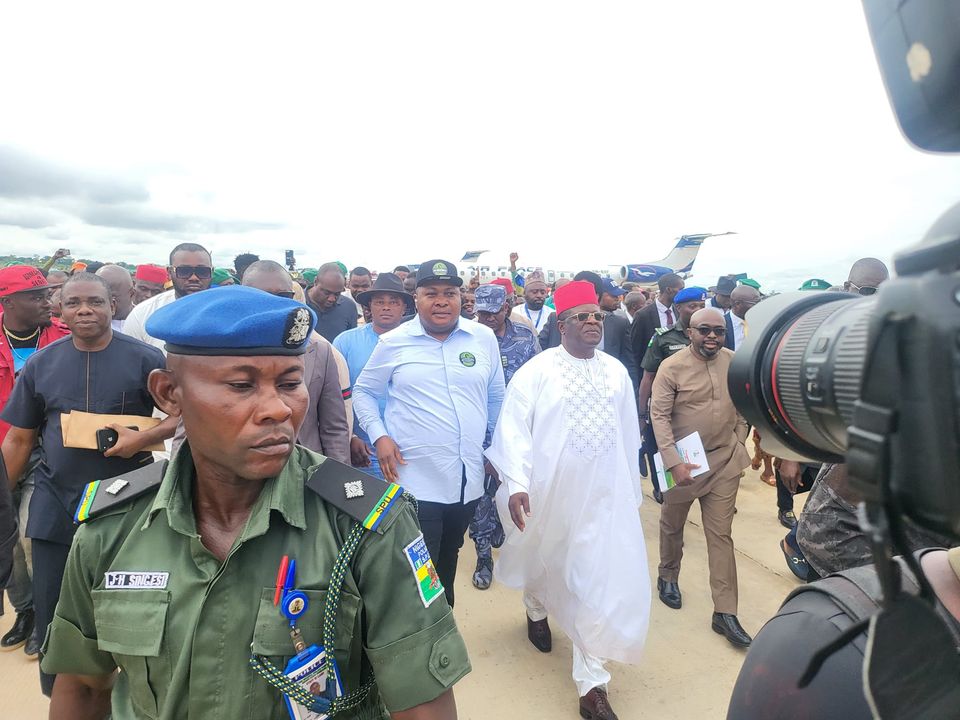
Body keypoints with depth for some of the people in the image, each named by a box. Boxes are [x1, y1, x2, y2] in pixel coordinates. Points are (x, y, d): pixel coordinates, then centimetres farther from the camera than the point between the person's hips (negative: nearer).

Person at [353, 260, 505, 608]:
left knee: (447, 567, 22)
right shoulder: (393, 342, -3)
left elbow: (496, 399, 12)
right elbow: (363, 392, 7)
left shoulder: (484, 338, 3)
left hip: (468, 483, 3)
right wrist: (379, 436, -7)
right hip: (415, 482, -3)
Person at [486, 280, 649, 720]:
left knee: (602, 582, 0)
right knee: (540, 563, 22)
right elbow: (513, 429, -14)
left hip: (604, 495, 2)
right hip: (547, 493, -2)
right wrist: (516, 483, -24)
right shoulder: (537, 370, -9)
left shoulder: (617, 372, 4)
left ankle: (591, 684, 15)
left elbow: (629, 434, 11)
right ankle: (536, 610, 57)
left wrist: (632, 490, 15)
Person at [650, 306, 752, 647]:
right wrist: (674, 462, -22)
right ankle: (668, 577, 43)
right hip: (683, 460, -2)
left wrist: (739, 447, 9)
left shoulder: (736, 363, -2)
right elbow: (659, 416, -17)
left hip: (725, 462, 3)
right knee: (672, 525, 18)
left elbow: (741, 409, 9)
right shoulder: (672, 367, -15)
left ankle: (725, 612, 14)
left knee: (721, 534, 6)